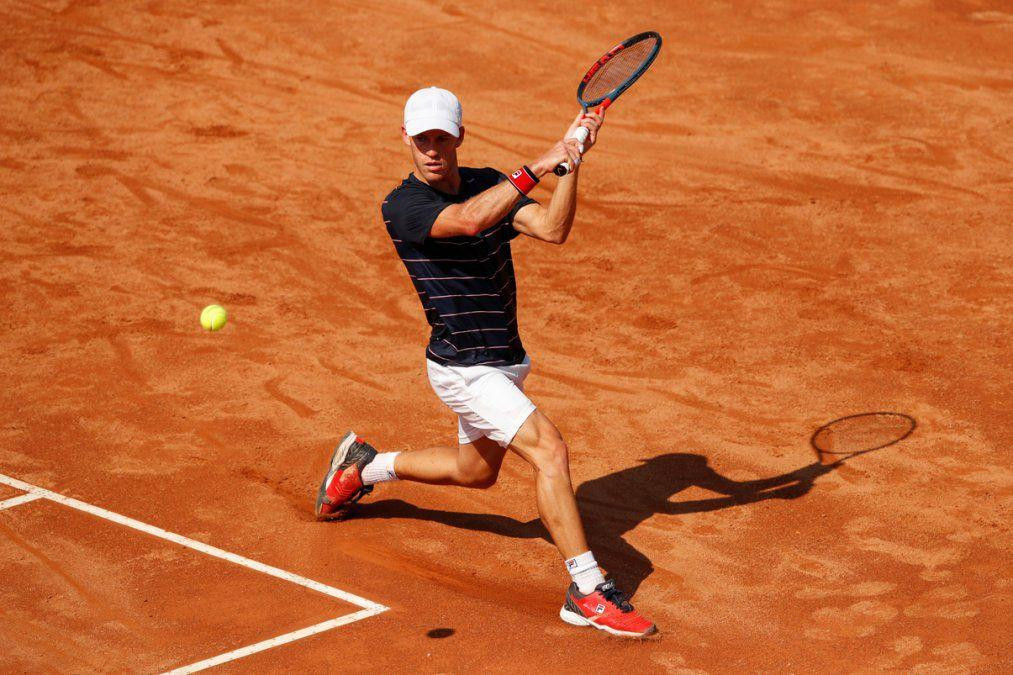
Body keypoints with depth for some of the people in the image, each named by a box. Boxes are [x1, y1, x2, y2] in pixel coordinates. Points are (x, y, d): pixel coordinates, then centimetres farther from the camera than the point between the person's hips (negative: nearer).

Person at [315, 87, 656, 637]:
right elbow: (468, 219, -37)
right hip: (464, 369, -8)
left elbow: (553, 229, -15)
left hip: (505, 360, 8)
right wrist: (539, 167, -38)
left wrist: (572, 158, -27)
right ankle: (588, 593, -18)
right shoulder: (401, 206, -17)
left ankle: (363, 465, 47)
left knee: (475, 471, 27)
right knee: (549, 449, -22)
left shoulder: (490, 183, 1)